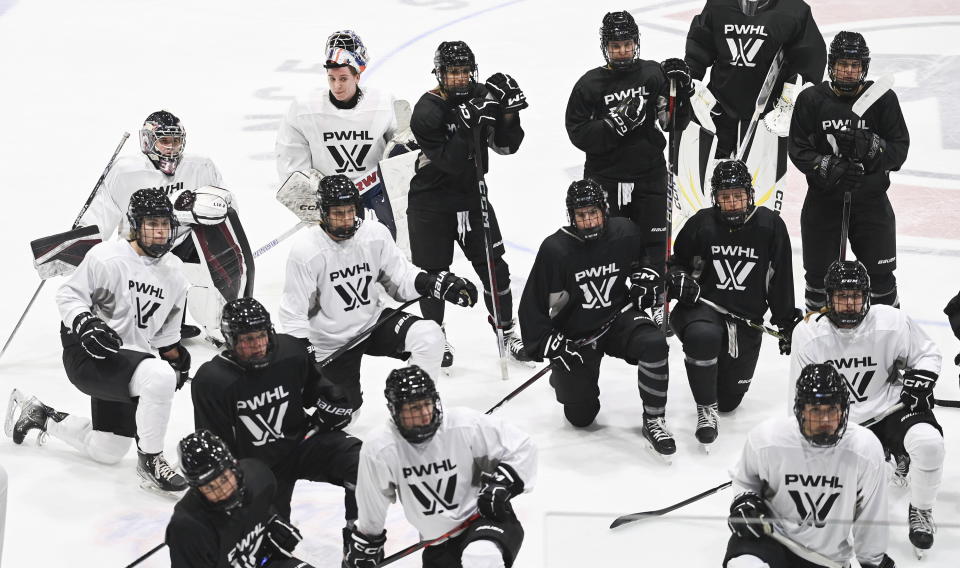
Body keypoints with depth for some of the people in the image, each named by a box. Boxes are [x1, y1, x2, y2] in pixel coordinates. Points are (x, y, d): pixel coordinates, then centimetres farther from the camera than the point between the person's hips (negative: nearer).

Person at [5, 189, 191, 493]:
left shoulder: (174, 271, 8)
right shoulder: (107, 257, -13)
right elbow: (68, 295, -8)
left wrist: (174, 352, 11)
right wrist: (86, 324, -24)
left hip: (131, 358, 8)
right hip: (88, 354, -8)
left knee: (106, 451, 12)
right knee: (159, 376, -35)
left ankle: (40, 416, 34)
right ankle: (150, 460, -20)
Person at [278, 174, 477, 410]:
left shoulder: (376, 235, -10)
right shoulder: (306, 251, -20)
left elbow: (400, 277, -2)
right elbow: (293, 315, -14)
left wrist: (437, 283, -21)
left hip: (372, 321, 3)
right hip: (331, 343, -3)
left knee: (429, 336, -21)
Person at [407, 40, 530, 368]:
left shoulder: (481, 96, -3)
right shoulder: (427, 111, -20)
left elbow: (506, 146, 0)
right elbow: (451, 162, -26)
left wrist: (509, 115, -17)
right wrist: (469, 126, -36)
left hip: (472, 195, 5)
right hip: (431, 202, -5)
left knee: (494, 266, 4)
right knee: (433, 273, 5)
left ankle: (507, 331, 19)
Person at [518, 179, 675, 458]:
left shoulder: (626, 233, -9)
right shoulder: (555, 249, -17)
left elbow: (646, 260, 16)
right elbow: (533, 305, -10)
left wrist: (646, 278, -4)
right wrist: (551, 345, -15)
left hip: (618, 319, 2)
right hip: (574, 337, -2)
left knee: (654, 343, -31)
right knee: (580, 417, 0)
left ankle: (654, 421, -16)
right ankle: (563, 379, 36)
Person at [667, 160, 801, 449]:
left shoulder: (770, 226, -2)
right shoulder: (701, 223, -3)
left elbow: (781, 281, 5)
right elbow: (676, 260, 10)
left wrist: (787, 322, 7)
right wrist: (678, 279, -13)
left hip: (747, 319, 2)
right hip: (702, 307, -1)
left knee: (729, 400, 2)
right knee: (703, 336, -40)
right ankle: (706, 408, -18)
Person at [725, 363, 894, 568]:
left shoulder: (866, 449, -15)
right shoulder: (766, 438, -16)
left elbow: (870, 515, 1)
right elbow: (745, 480, 8)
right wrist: (744, 502, -11)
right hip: (771, 534, -3)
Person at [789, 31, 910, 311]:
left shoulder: (883, 99, -4)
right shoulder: (811, 99, -3)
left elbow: (899, 149, -7)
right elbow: (798, 149, -4)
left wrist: (871, 147, -27)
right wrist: (829, 168, -21)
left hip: (871, 200, 0)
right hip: (823, 200, 1)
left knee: (880, 276, 4)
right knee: (819, 274, 11)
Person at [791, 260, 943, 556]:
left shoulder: (892, 323, -14)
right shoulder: (808, 334, -10)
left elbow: (927, 353, 4)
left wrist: (920, 379, -16)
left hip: (889, 407, -2)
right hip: (836, 419, 2)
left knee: (928, 442, -34)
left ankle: (920, 512, -4)